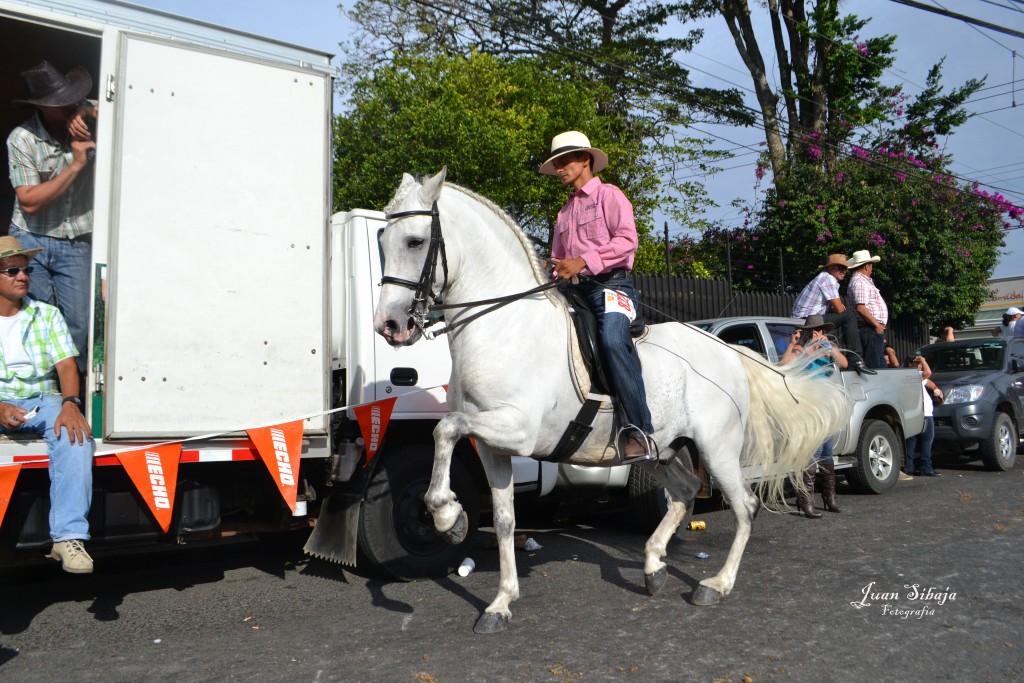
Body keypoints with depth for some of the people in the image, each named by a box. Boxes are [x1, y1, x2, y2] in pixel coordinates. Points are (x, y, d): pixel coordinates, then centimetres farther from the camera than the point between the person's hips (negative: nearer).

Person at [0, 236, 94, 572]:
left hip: (43, 400, 1)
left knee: (74, 430, -33)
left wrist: (69, 403, -19)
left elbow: (66, 365, 2)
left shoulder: (47, 314, 14)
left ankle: (69, 536, -39)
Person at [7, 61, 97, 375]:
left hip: (77, 245, 2)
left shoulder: (82, 123, -2)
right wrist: (76, 165, -20)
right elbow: (29, 202, -15)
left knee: (78, 324, -3)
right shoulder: (21, 139, -9)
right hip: (30, 242, -2)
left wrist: (88, 111, -17)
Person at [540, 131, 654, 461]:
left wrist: (584, 261, -21)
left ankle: (640, 432, -34)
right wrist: (553, 272, 4)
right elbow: (558, 259, 28)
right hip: (574, 289, 8)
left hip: (611, 283, -8)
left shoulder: (609, 195, 7)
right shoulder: (564, 212, 29)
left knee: (612, 339, -33)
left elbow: (627, 239, -10)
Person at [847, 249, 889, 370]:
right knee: (874, 366, -11)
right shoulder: (859, 281, -13)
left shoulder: (864, 280, 21)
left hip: (876, 329, 11)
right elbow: (860, 308, -23)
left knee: (880, 364, 13)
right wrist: (877, 324, -18)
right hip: (871, 329, -11)